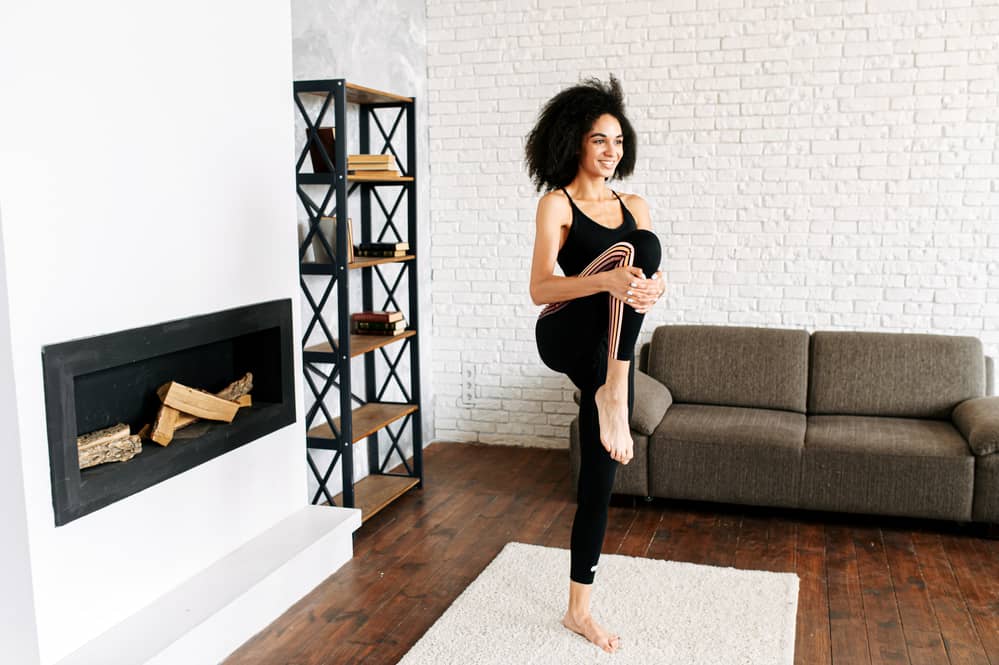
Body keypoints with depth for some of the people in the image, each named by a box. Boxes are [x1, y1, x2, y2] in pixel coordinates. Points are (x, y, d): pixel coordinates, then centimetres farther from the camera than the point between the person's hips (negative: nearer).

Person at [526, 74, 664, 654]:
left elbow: (656, 277, 7)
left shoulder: (635, 206, 12)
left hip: (611, 350, 5)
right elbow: (540, 289, -16)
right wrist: (607, 279, -33)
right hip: (566, 336, -5)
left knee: (600, 479, 5)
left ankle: (580, 608, 19)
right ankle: (612, 397, -34)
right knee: (629, 247, -28)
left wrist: (653, 288, -19)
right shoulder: (556, 204, -4)